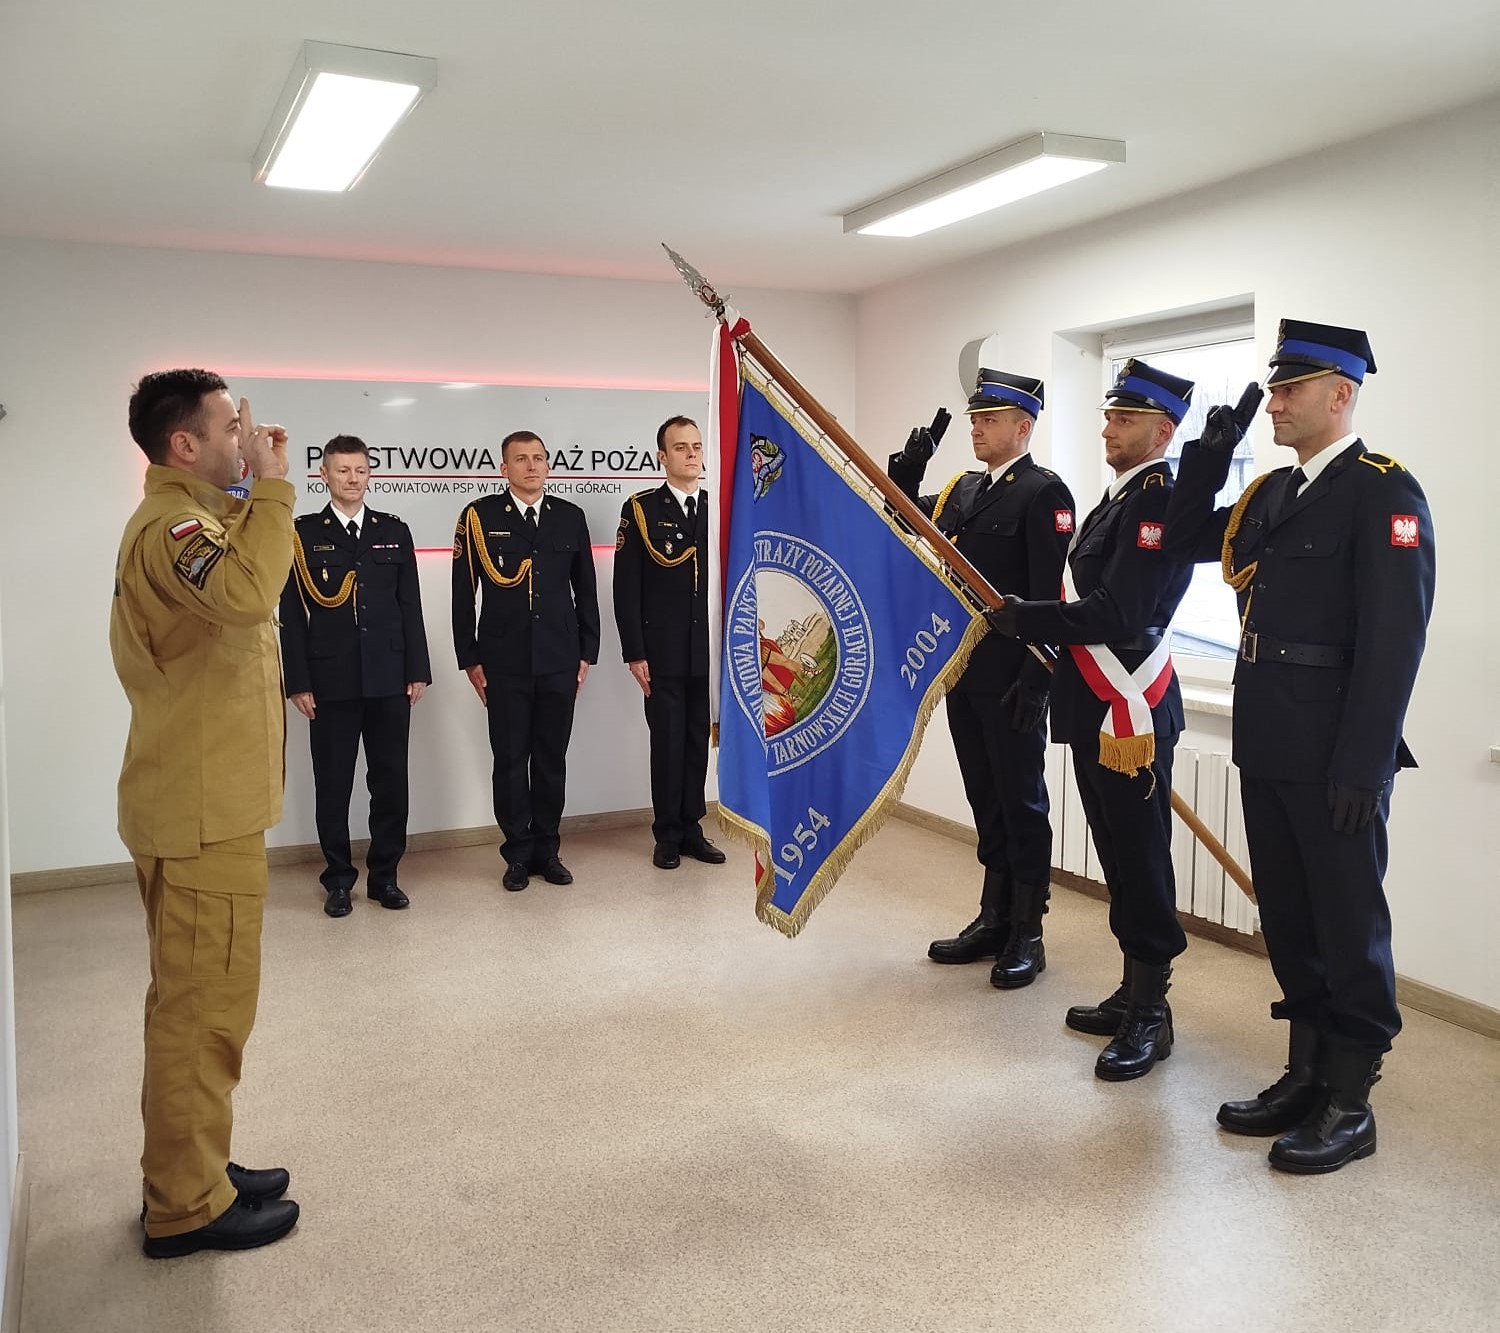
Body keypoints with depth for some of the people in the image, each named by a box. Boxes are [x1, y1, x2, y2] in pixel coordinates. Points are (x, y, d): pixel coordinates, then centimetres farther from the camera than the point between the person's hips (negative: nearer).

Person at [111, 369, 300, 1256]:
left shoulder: (189, 518, 18)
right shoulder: (170, 527, -17)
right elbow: (248, 593, -38)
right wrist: (272, 483, -30)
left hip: (204, 802, 11)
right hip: (203, 810, -11)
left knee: (199, 1000, 18)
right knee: (206, 1005, -2)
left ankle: (191, 1168, 31)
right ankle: (187, 1206, 10)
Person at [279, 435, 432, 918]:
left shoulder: (394, 531, 9)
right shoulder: (302, 533, 2)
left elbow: (410, 606, 8)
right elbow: (292, 614, -1)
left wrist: (417, 670, 3)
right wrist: (298, 683, -6)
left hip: (389, 680, 2)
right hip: (331, 683, -2)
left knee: (391, 782, 7)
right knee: (333, 785, 6)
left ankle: (385, 875, 20)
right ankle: (338, 879, 19)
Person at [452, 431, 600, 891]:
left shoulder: (571, 517, 7)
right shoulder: (479, 516, 0)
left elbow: (585, 591, 10)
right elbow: (463, 594, 0)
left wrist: (587, 653, 6)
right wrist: (470, 659, -3)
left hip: (560, 662, 2)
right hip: (504, 663, -2)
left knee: (552, 758, 8)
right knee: (510, 760, 5)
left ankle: (547, 849, 21)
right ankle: (518, 853, 17)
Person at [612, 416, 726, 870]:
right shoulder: (639, 509, -1)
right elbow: (626, 589, -4)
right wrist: (634, 653, -9)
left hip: (711, 651, 3)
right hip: (663, 653, -3)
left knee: (699, 740, 9)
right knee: (668, 742, 4)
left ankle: (691, 828, 21)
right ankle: (668, 835, 16)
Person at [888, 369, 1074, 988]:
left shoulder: (1044, 492, -10)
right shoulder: (961, 489, 14)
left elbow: (1051, 594, -16)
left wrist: (1032, 679, -20)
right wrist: (905, 474, 0)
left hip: (1012, 680, -7)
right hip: (964, 673, 7)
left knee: (1022, 803, 3)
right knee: (987, 802, 15)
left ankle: (1027, 935, 14)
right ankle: (994, 920, 26)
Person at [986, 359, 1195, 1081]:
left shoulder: (1160, 500, -14)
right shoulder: (1117, 499, 17)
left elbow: (1119, 615, -22)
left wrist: (1024, 618, -14)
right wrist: (1044, 657, 15)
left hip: (1131, 714, -10)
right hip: (1095, 709, 10)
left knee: (1142, 860, 0)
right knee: (1118, 857, 16)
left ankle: (1150, 1014, 12)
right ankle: (1134, 992, 29)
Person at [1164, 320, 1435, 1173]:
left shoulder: (1385, 493, -11)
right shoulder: (1272, 493, 13)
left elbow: (1394, 637, -17)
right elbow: (1186, 541, 20)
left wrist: (1364, 765, -20)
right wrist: (1210, 457, 6)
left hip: (1335, 754, -8)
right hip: (1268, 746, 8)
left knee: (1349, 924, 4)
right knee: (1288, 919, 15)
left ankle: (1351, 1104, 18)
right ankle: (1307, 1075, 29)